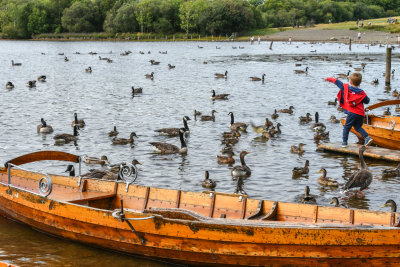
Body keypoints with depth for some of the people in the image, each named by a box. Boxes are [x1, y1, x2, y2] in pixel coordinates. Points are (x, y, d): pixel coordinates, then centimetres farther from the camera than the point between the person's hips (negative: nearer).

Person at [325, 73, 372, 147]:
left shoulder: (345, 87, 1)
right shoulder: (361, 93, 4)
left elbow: (337, 82, 14)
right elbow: (367, 101, 14)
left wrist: (329, 79, 29)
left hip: (352, 112, -3)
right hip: (361, 113, 3)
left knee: (347, 127, 7)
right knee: (358, 127, 17)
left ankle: (344, 142, 5)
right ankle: (367, 138, 3)